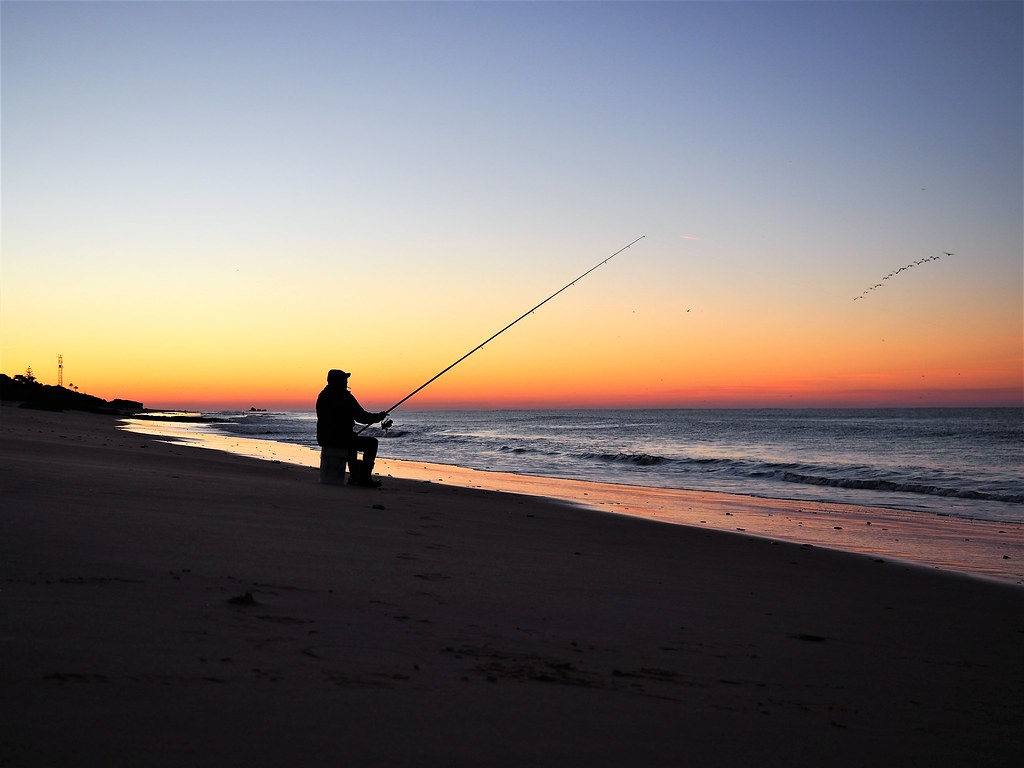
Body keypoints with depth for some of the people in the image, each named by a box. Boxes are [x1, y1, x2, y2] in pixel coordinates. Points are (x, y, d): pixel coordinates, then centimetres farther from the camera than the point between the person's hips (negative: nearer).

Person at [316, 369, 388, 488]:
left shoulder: (322, 396, 10)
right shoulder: (345, 397, -14)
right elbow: (362, 417, -12)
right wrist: (379, 416, 5)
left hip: (324, 439, 9)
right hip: (340, 439, -9)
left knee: (353, 440, 36)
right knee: (371, 442, 6)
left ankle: (354, 476, 35)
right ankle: (364, 477, 2)